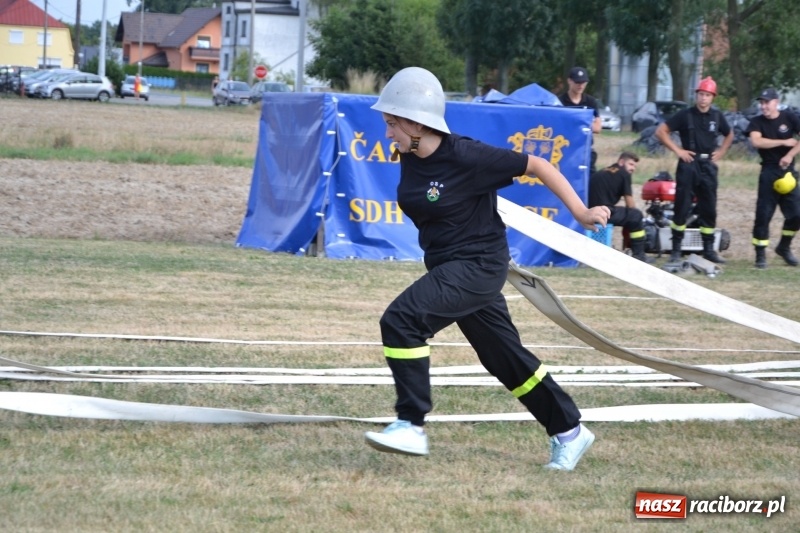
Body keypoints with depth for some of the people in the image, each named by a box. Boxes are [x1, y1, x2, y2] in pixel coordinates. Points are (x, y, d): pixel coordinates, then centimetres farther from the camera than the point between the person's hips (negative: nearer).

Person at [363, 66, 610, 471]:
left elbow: (536, 166, -16)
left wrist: (580, 213, -15)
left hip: (478, 266, -9)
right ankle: (568, 432, 30)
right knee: (504, 355, 16)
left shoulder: (464, 157, -22)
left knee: (401, 320, -23)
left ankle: (411, 426, -18)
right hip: (448, 267, 9)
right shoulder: (409, 159, -2)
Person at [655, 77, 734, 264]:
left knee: (709, 209, 6)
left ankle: (709, 249, 12)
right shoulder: (685, 115, -4)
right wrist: (677, 150, -8)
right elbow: (660, 131, -4)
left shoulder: (717, 116, 8)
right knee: (682, 208, -4)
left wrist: (721, 152, 10)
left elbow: (729, 135, 25)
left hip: (708, 165, 4)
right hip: (688, 164, -4)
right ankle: (676, 249, 0)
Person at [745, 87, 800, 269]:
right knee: (764, 214, -7)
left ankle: (784, 247, 20)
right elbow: (756, 141, -19)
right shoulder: (757, 122, -1)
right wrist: (784, 142, -16)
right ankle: (760, 254, -1)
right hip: (769, 172, -2)